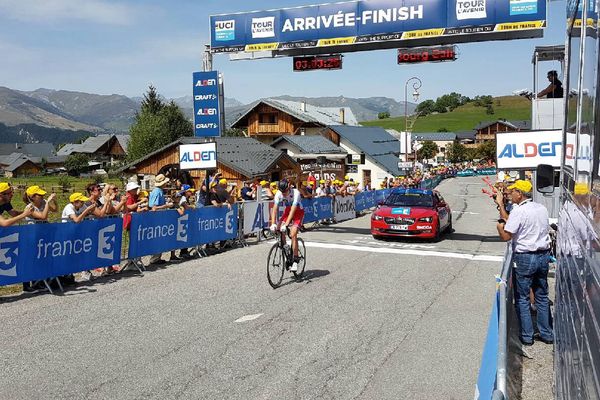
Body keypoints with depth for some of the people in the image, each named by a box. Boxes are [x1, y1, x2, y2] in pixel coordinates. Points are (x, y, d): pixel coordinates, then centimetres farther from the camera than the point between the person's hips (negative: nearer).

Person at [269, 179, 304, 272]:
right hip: (287, 211, 5)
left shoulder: (296, 193, -32)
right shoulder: (279, 194, -20)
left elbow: (293, 210, -37)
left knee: (293, 234, -21)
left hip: (298, 212, -5)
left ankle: (295, 260, -14)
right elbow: (275, 209, -22)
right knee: (280, 231, -16)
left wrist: (286, 224, -46)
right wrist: (273, 224, -36)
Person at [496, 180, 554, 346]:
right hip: (544, 255, 7)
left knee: (522, 298, 5)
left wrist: (499, 226, 5)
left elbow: (506, 236, -16)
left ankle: (527, 336, 9)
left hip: (525, 258, -7)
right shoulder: (542, 208, 7)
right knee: (542, 296, 16)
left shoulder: (518, 211, -16)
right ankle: (547, 334, 22)